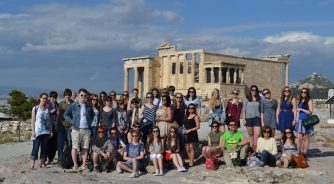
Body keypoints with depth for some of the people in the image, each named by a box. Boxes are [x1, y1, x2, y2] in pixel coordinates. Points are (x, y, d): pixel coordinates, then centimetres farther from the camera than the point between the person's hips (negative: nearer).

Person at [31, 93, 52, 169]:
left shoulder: (47, 109, 12)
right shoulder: (35, 108, 0)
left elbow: (49, 121, 13)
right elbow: (33, 120, -4)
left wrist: (51, 131, 8)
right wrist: (33, 131, -11)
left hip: (46, 131, 4)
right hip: (38, 131, -4)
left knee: (45, 148, 5)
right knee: (35, 147, -7)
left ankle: (42, 163, 12)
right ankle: (32, 164, -8)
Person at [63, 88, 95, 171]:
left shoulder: (89, 106, 11)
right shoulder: (73, 105, 2)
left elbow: (92, 115, 28)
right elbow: (65, 114, 6)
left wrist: (90, 121, 13)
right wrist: (71, 122, -3)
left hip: (86, 129, 3)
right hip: (76, 129, -3)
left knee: (85, 148, 4)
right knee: (75, 147, -3)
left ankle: (84, 165, 10)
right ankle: (75, 164, 6)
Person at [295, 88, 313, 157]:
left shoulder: (309, 101, -4)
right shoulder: (300, 101, 14)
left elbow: (310, 112, -10)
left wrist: (302, 109, -15)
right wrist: (297, 120, 8)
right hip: (300, 120, 6)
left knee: (305, 138, 0)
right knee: (299, 138, 4)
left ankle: (304, 153, 5)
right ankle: (300, 153, 10)